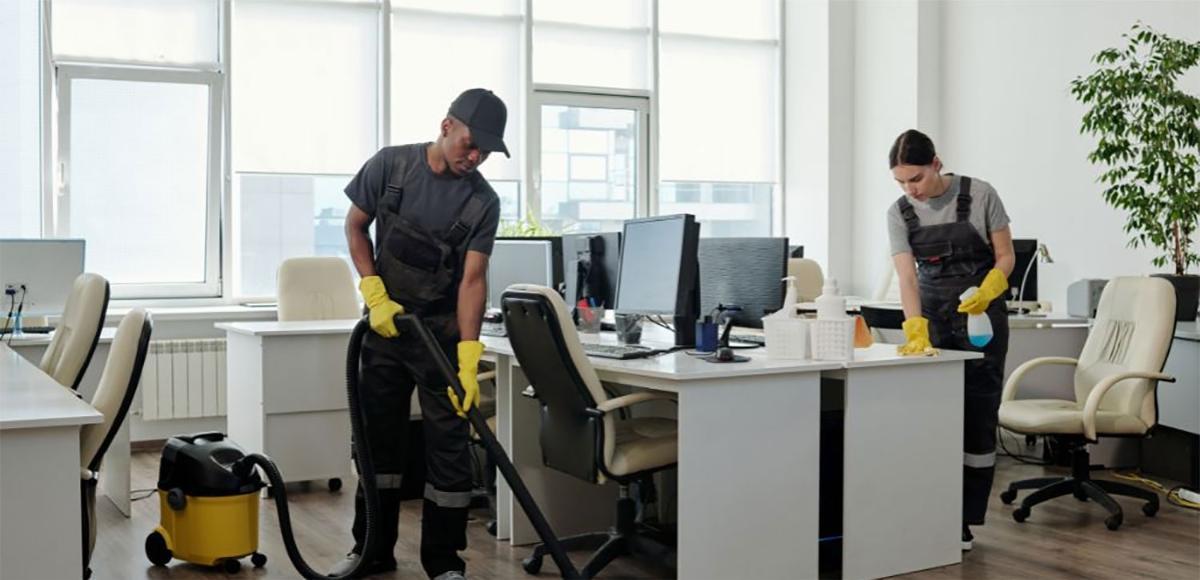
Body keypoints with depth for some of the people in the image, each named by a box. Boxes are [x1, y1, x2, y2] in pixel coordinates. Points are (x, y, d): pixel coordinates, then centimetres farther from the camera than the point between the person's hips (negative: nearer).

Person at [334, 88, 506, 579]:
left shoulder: (483, 201, -12)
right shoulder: (391, 165, -8)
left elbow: (472, 279, -16)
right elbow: (355, 227, 2)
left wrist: (468, 358, -27)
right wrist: (374, 293, -10)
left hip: (443, 333, -2)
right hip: (384, 321, 2)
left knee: (448, 445, -3)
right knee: (378, 439, 10)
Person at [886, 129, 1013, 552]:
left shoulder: (979, 195, -11)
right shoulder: (899, 213, -6)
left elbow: (1005, 256, -6)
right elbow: (907, 278, -15)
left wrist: (987, 291, -26)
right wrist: (916, 332, -30)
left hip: (982, 318, -2)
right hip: (932, 318, 2)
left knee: (978, 418, -2)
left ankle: (965, 522, 4)